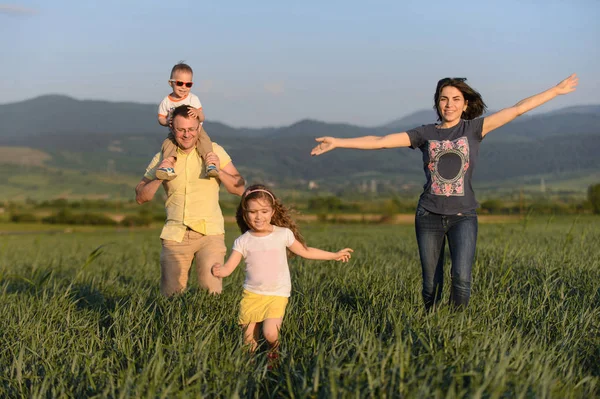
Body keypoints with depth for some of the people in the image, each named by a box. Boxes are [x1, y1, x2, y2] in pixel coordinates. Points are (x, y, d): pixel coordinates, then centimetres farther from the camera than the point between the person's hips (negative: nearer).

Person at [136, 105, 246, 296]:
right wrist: (158, 178, -10)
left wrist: (219, 171, -14)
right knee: (171, 293, 0)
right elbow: (140, 197, 7)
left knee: (212, 291, -12)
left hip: (209, 232, -1)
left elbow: (239, 189, 3)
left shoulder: (214, 151, 3)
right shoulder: (162, 158, 6)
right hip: (175, 234, 1)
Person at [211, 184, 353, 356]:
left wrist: (334, 255, 20)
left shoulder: (283, 234, -1)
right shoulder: (243, 241, -1)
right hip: (251, 295, 2)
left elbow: (305, 251, 14)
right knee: (249, 340, 0)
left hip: (277, 296, -1)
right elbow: (228, 268, -7)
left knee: (270, 333, -19)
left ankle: (274, 355, 12)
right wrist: (218, 270, -32)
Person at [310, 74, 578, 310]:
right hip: (429, 216, 1)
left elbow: (517, 109, 2)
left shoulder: (473, 129, 3)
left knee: (461, 277, -19)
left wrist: (556, 91, 2)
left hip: (463, 216, -1)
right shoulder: (425, 133, 6)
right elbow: (380, 141, 3)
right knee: (431, 286, 4)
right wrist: (337, 143, -2)